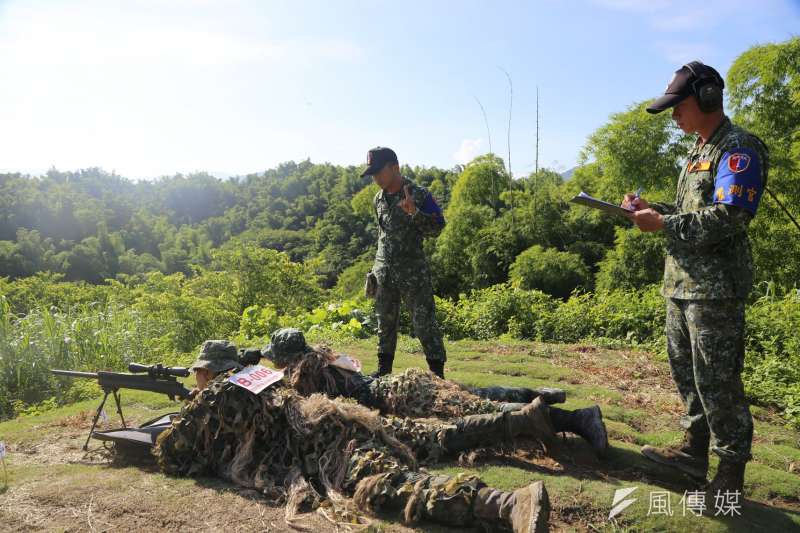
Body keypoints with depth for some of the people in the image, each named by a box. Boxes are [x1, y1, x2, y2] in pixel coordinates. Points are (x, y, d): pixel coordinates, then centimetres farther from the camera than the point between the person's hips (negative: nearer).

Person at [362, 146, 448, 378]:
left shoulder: (419, 194, -9)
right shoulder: (378, 198, 11)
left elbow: (437, 228, -12)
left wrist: (414, 212, -29)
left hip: (413, 271, -6)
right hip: (383, 272, 6)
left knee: (424, 323, -4)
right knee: (385, 323, 11)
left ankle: (438, 373, 4)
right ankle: (383, 371, 21)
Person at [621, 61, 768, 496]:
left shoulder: (739, 149, -10)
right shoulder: (699, 152, 19)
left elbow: (727, 218, -21)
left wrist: (662, 224, -17)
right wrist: (652, 209, 7)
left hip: (714, 289, -9)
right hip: (680, 284, 10)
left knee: (716, 380, -2)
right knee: (686, 372, 16)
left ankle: (731, 470, 14)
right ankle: (694, 450, 29)